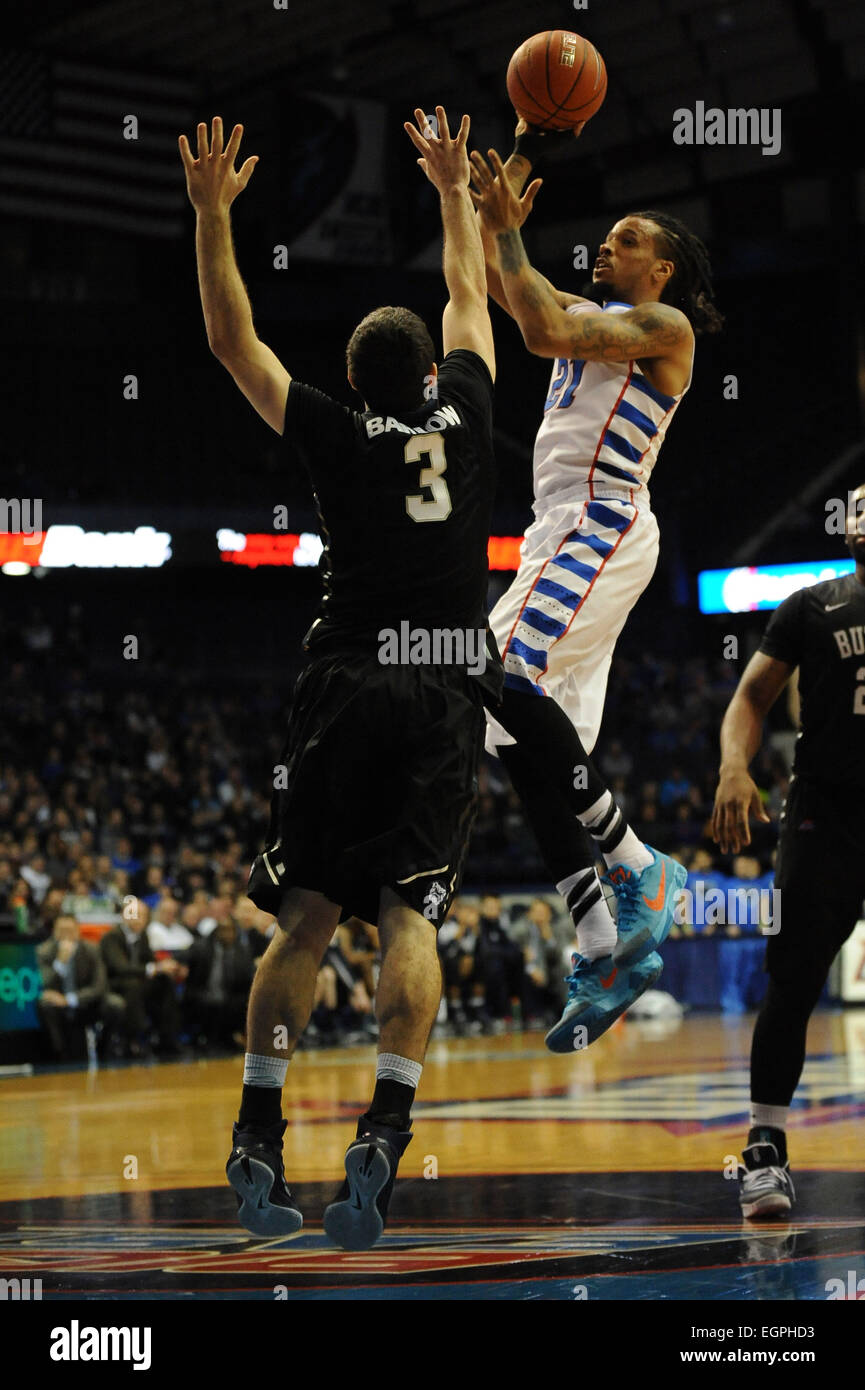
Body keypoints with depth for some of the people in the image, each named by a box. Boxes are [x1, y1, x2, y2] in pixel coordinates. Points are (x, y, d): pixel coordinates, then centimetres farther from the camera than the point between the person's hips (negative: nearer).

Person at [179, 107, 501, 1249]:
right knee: (410, 916, -6)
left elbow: (233, 340, 12)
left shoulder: (334, 436, 5)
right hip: (446, 696, 0)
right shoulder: (465, 414, 9)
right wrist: (455, 189, 38)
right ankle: (384, 1133, -23)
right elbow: (470, 294, 26)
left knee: (306, 916, 3)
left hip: (346, 687, 0)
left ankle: (258, 1141, -3)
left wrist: (213, 215, 14)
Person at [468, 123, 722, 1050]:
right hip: (563, 534, 9)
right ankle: (603, 954, 1)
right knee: (538, 745, 2)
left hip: (602, 527, -9)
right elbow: (491, 280, 22)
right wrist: (519, 157, 19)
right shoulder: (589, 314, 23)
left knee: (509, 686, -25)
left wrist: (508, 227, -10)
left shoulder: (664, 327, -2)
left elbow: (545, 331, -17)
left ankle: (637, 867, -17)